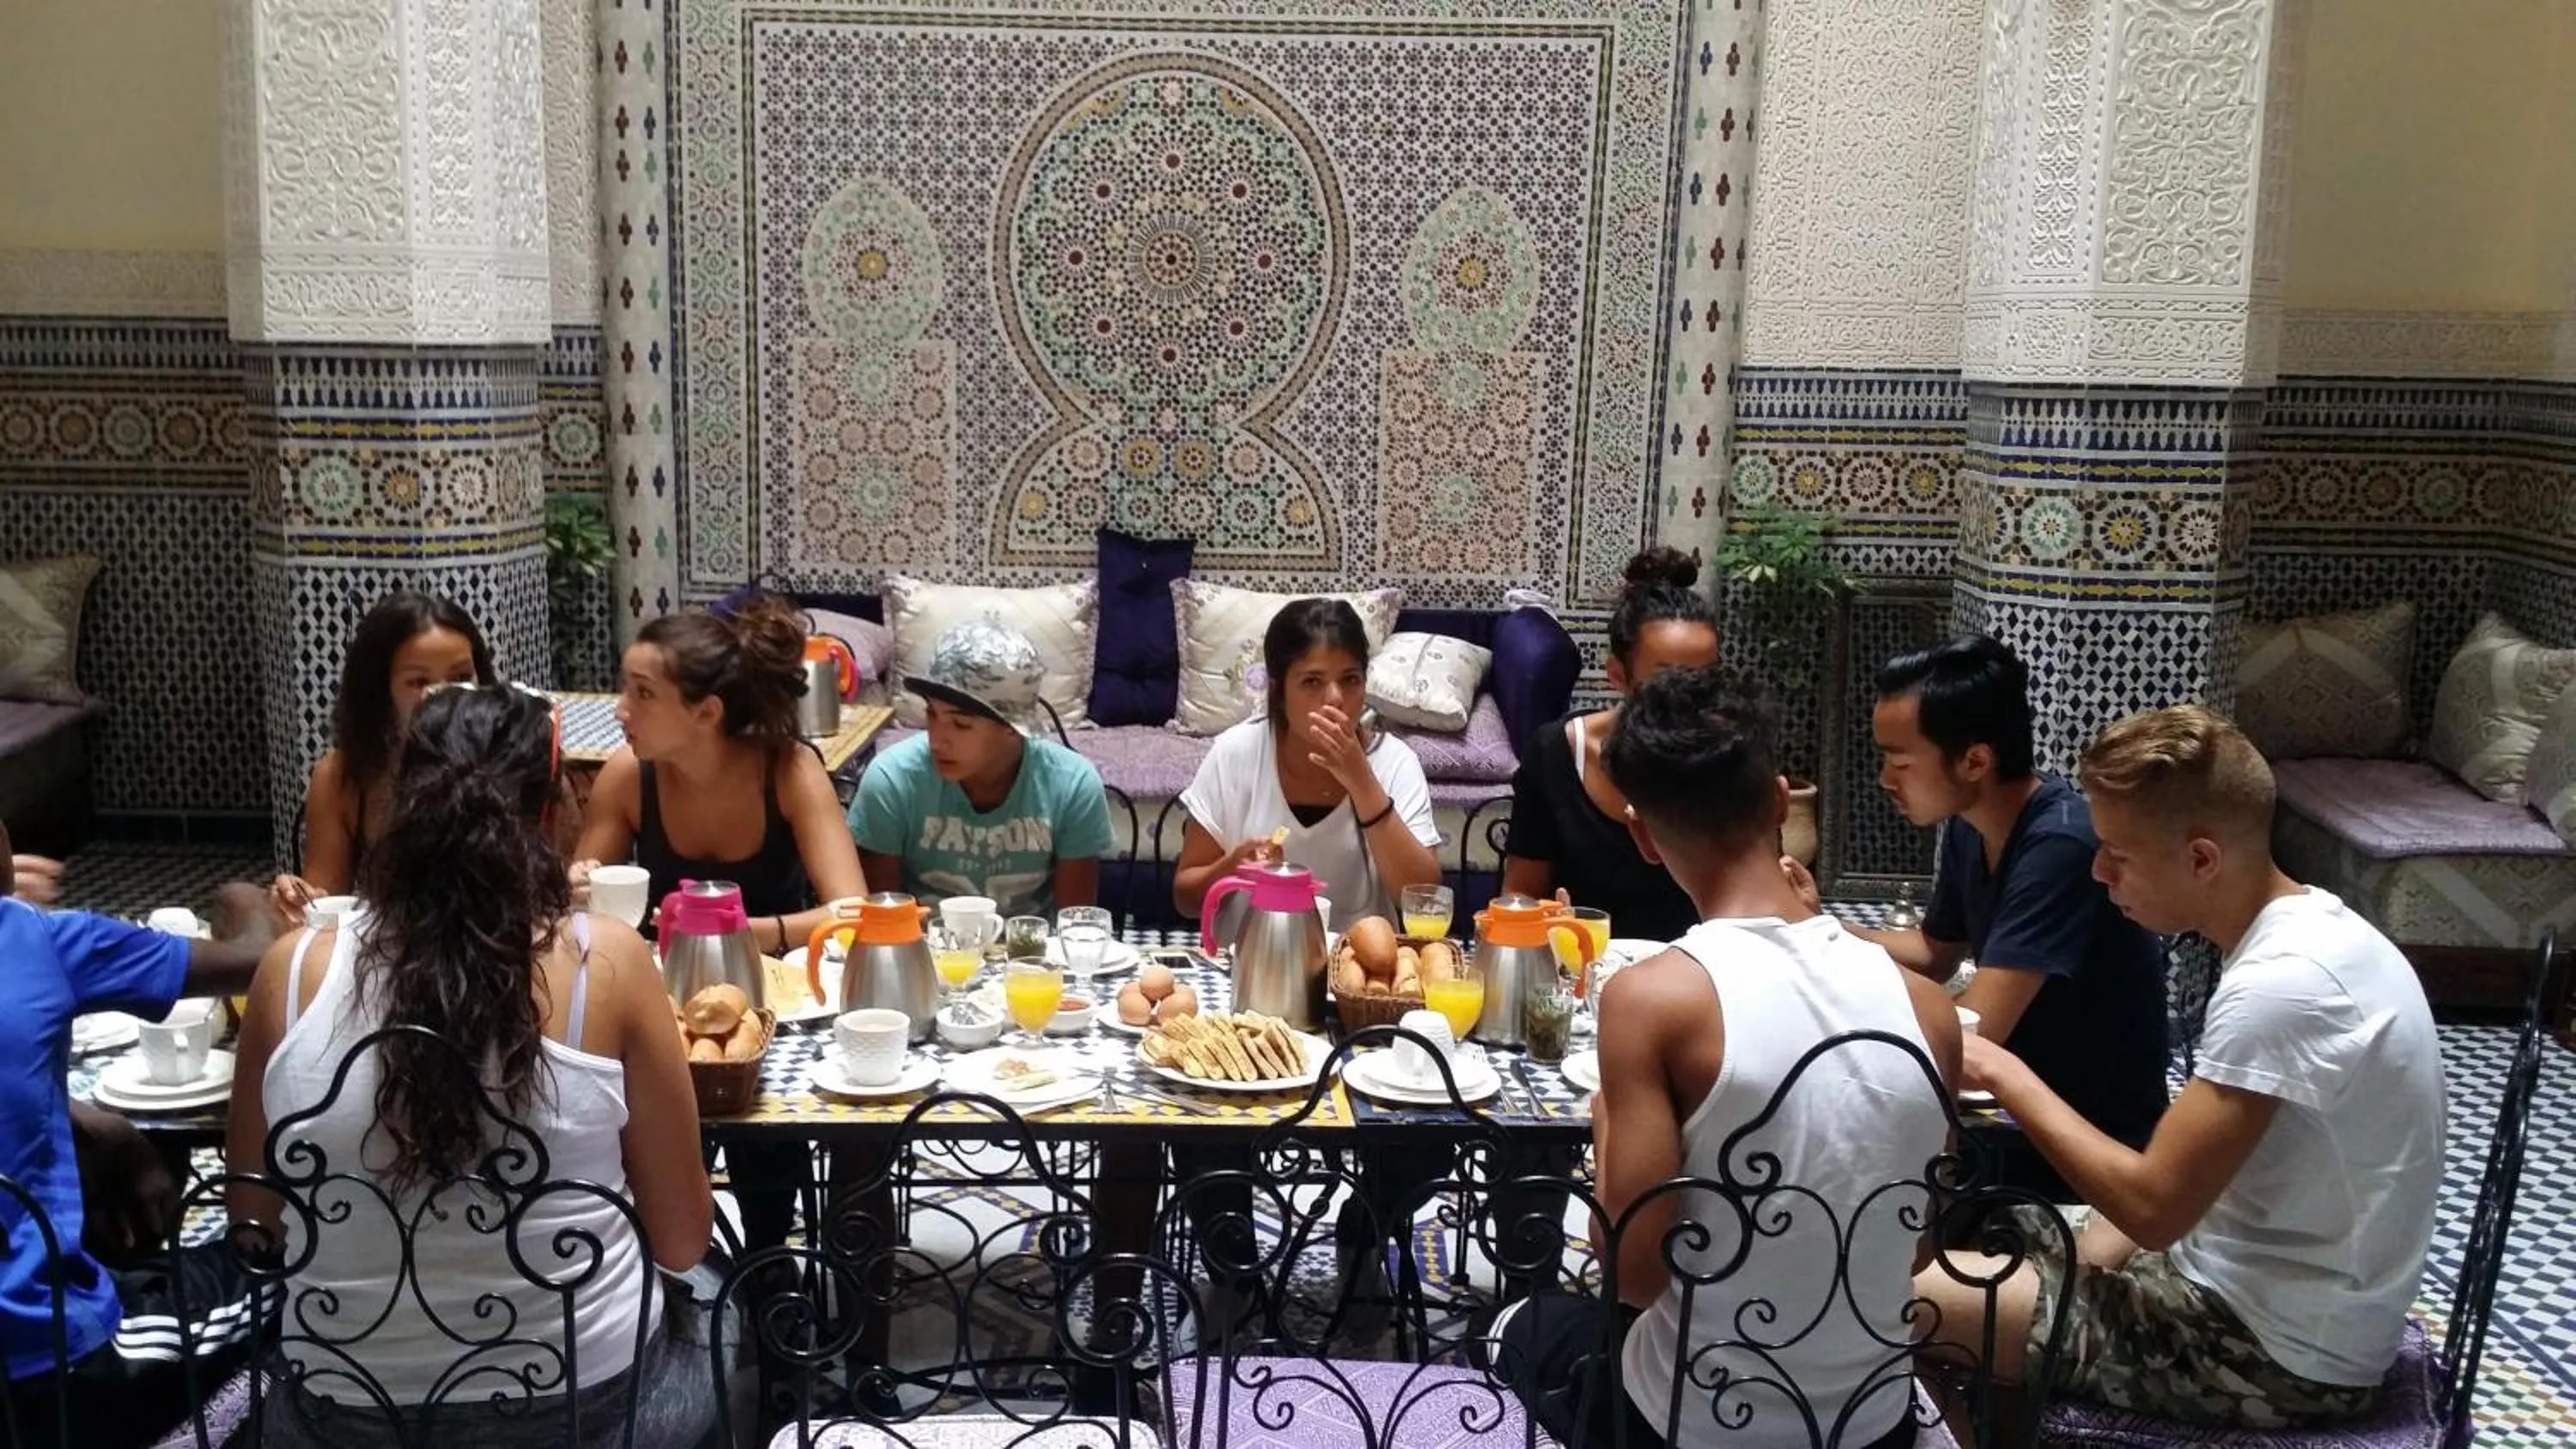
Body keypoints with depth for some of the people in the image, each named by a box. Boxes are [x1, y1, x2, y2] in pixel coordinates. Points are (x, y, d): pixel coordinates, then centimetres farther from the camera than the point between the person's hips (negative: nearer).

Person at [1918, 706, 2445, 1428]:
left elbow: (2153, 1206, -26)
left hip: (2278, 1353, -9)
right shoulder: (2313, 928, 3)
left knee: (1911, 1298, -9)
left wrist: (2008, 1077, -15)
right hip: (2284, 1302, 10)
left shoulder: (2281, 985, -27)